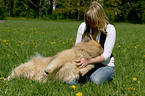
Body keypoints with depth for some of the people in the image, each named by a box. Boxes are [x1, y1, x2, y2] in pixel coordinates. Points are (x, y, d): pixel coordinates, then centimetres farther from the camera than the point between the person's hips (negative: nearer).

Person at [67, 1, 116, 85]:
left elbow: (106, 54, -17)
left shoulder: (110, 29, -13)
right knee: (71, 81, -26)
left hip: (105, 65, -2)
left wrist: (88, 61, -31)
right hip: (86, 63, 3)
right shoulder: (83, 26, -1)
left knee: (95, 80, -35)